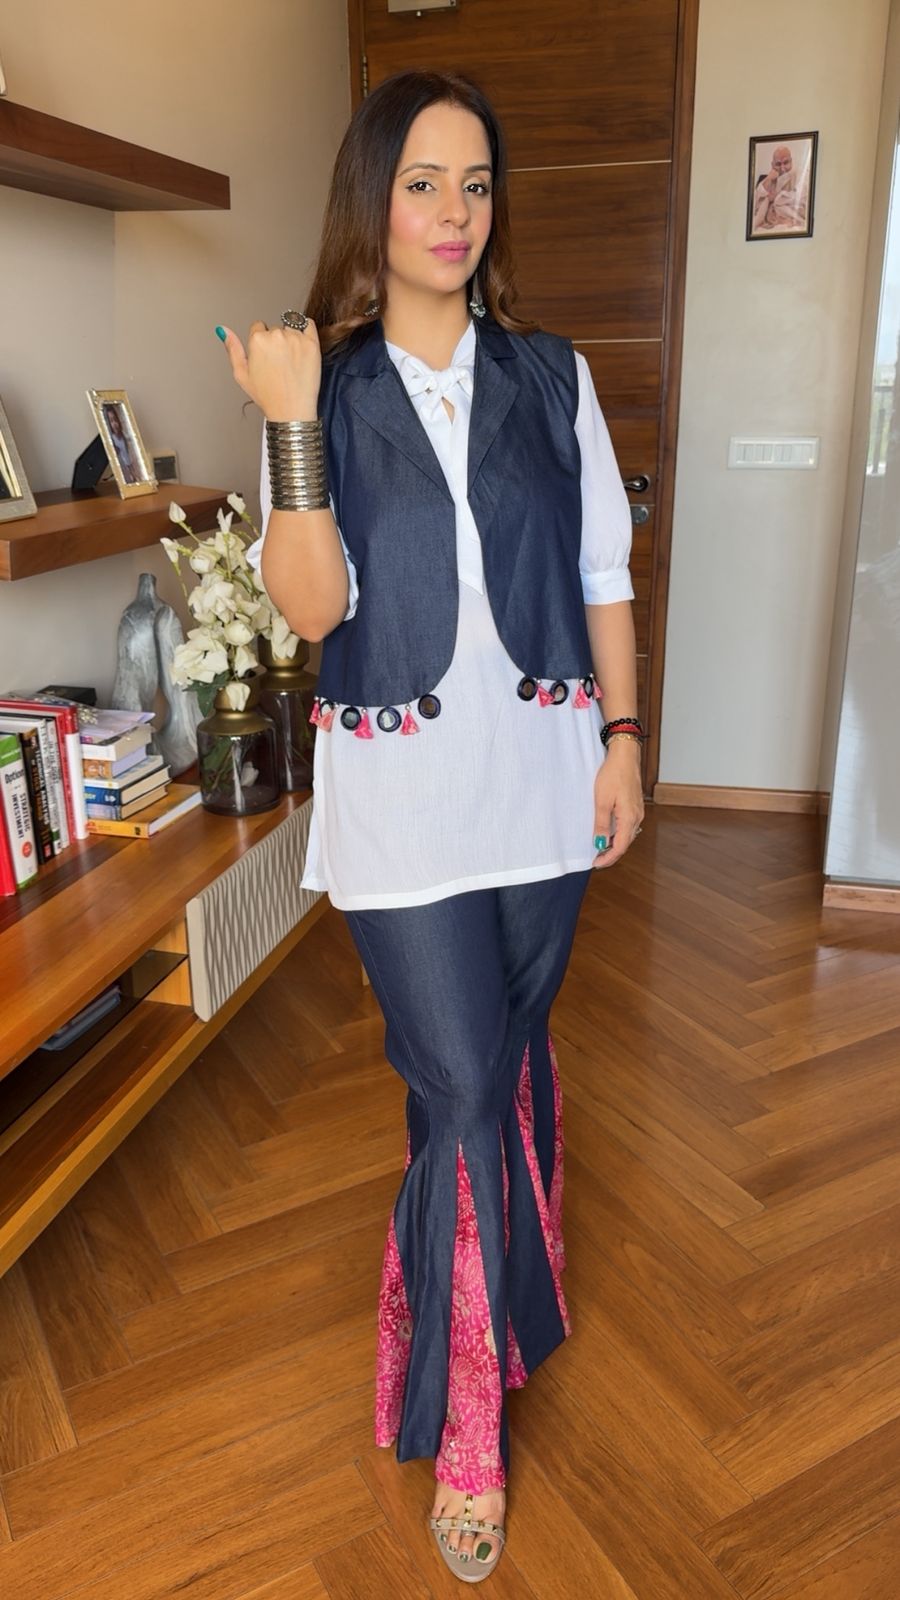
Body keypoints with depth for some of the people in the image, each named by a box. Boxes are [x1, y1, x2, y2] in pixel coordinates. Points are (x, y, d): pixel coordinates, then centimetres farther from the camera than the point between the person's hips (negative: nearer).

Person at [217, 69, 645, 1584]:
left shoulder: (552, 375, 6)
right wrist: (293, 428, -19)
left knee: (516, 1048, 18)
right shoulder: (325, 386, 0)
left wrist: (623, 737, 3)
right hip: (404, 791, -2)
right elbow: (312, 606, -10)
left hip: (540, 774, 3)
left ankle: (503, 1276, 48)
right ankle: (465, 1423, 21)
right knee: (463, 1086, -1)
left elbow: (604, 577, 8)